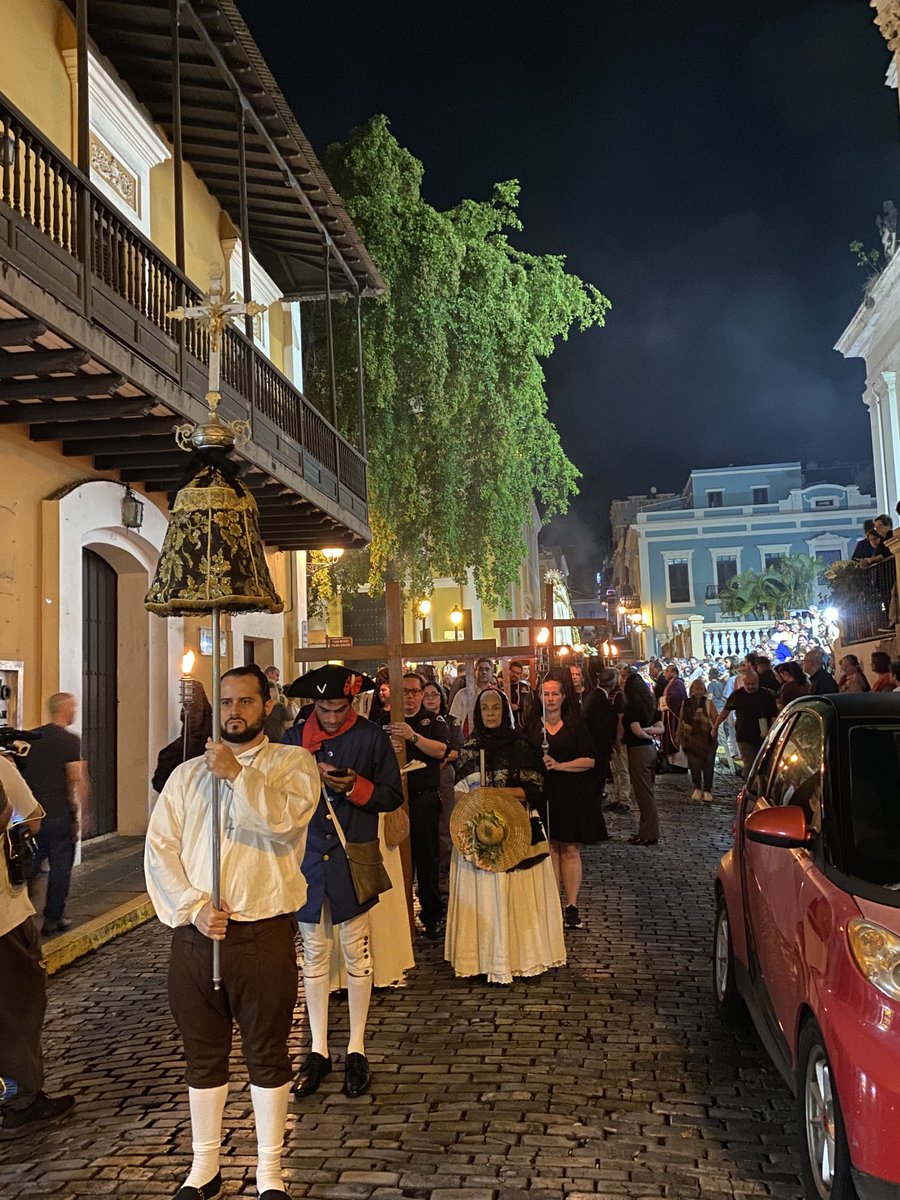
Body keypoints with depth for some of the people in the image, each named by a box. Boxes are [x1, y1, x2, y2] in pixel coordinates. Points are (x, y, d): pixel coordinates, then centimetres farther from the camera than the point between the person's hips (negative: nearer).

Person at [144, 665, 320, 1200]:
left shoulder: (292, 762, -1)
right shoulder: (188, 773, 9)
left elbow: (288, 820, -20)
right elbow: (160, 846, 3)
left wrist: (237, 775, -20)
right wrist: (193, 907, -8)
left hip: (265, 931, -3)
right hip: (195, 931, 3)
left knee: (269, 1054, 10)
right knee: (203, 1055, 17)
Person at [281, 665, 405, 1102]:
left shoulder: (372, 737, -2)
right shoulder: (294, 738, 4)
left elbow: (393, 796, 0)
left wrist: (358, 787, -18)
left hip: (352, 861, -2)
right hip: (308, 859, 2)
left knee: (356, 954, 6)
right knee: (313, 955, 10)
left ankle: (357, 1049, 21)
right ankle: (317, 1050, 23)